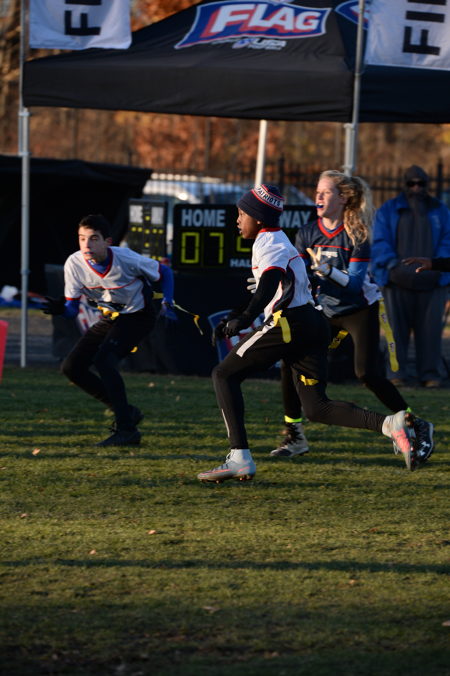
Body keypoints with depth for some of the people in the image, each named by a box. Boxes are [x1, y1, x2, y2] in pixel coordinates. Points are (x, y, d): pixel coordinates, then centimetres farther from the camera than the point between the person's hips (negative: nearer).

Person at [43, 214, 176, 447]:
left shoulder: (126, 259, -28)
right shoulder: (74, 264, -18)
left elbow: (164, 272, -8)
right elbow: (72, 309, -13)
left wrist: (167, 304, -21)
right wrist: (60, 309, -36)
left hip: (137, 316, -6)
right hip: (110, 318, 6)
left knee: (104, 360, -28)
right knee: (71, 367, -4)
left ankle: (126, 430, -24)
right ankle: (126, 412, 8)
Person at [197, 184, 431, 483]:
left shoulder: (268, 241, -4)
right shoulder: (279, 240, 26)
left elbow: (271, 281, -24)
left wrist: (244, 319, -34)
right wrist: (235, 321, 34)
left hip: (290, 322, -9)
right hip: (314, 325, 9)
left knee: (225, 375, 1)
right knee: (316, 408, 5)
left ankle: (240, 458, -12)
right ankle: (390, 424, -15)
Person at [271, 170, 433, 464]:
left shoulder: (356, 235, -16)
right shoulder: (307, 233, -3)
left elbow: (355, 283, -22)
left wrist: (330, 272, -39)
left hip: (360, 310, -5)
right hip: (326, 311, 5)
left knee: (368, 373, -17)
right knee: (291, 360, -8)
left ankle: (419, 428, -2)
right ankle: (295, 437, 4)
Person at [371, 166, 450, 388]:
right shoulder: (388, 210, 12)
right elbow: (380, 242, 4)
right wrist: (393, 265, -13)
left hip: (430, 281, 1)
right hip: (397, 279, -1)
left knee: (430, 326, -4)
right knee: (396, 327, -3)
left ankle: (429, 373, -1)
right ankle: (396, 372, 0)